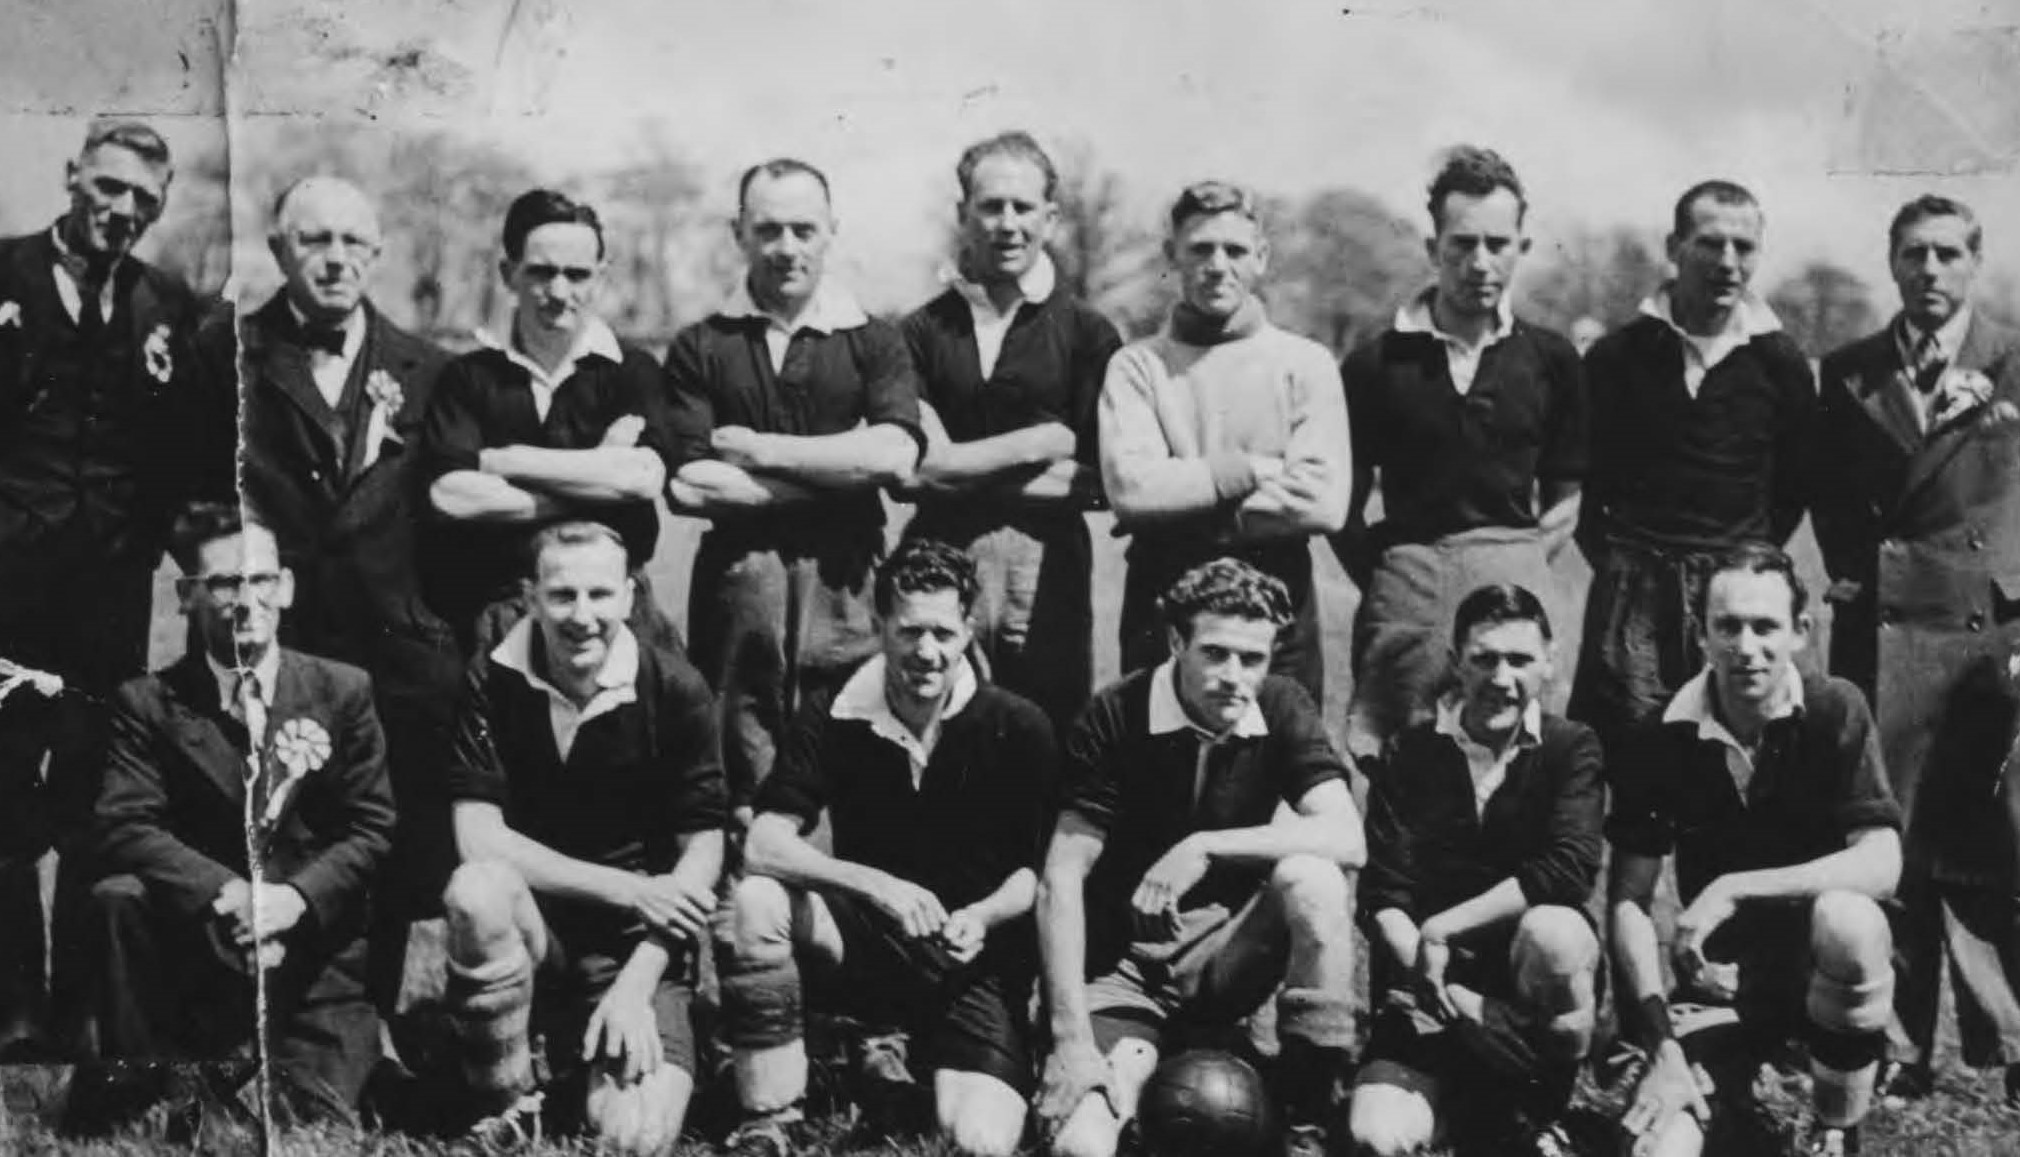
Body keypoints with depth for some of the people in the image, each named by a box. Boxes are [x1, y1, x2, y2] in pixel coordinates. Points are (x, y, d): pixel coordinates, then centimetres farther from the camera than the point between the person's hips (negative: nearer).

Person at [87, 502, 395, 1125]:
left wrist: (296, 897, -19)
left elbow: (373, 829, 1)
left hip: (315, 948, 0)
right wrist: (225, 894, -26)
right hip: (198, 944, 1)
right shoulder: (147, 702, 4)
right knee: (116, 900, -29)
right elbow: (124, 828, -9)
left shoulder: (344, 691, 5)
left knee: (323, 1133, -18)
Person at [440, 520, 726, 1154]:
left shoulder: (675, 691, -8)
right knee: (477, 889, -35)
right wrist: (626, 889, -20)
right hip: (531, 923, 0)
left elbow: (701, 853, -5)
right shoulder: (491, 683, -8)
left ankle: (576, 1064, 15)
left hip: (637, 944, 0)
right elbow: (478, 840, -14)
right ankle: (509, 1104, -11)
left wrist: (634, 986, -16)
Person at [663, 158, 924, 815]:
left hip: (843, 583, 0)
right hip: (736, 580, 0)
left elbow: (895, 457, -9)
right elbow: (686, 486, -5)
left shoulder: (873, 343, 8)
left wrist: (759, 449, -6)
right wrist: (842, 473, -6)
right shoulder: (699, 349, 8)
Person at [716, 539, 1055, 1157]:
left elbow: (1041, 869, -3)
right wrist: (878, 885, -30)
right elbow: (763, 848, -15)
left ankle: (904, 1055, 11)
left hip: (976, 963, -1)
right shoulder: (831, 719, -5)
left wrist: (982, 917, -24)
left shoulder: (1018, 728, -8)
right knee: (755, 901, -29)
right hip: (865, 941, 1)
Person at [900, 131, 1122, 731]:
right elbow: (915, 467, -4)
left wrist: (965, 468, -4)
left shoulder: (1087, 333, 5)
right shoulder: (922, 331, 7)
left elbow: (1102, 479, -2)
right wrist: (1046, 441, -5)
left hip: (1047, 568, 0)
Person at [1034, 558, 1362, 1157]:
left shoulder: (1281, 707, -6)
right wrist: (1072, 1039, -24)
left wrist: (1206, 847, -29)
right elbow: (1061, 882, -17)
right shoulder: (1115, 717, -14)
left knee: (1313, 879, -29)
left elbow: (1347, 839, -20)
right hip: (1125, 964, -3)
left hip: (1228, 950, 3)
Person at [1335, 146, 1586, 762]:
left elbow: (1565, 501, 14)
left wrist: (1526, 561, 1)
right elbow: (1343, 506, 7)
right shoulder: (1376, 363, 4)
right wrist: (1382, 581, -2)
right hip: (1406, 582, -1)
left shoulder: (1551, 361, 9)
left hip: (1514, 573, 1)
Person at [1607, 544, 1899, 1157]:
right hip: (1721, 979, -1)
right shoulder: (1662, 742, -9)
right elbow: (1629, 900, -8)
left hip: (1820, 965, 1)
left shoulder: (1836, 712, -12)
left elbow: (1881, 864, -22)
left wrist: (1735, 889, -29)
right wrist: (1662, 1044, -19)